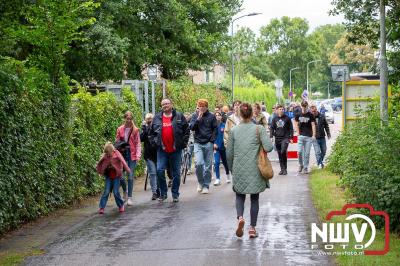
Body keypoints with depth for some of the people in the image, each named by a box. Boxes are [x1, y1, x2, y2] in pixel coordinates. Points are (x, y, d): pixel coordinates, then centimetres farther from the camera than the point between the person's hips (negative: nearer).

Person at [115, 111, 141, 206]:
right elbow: (117, 142, 8)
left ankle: (129, 197, 6)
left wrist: (138, 155, -10)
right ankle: (124, 190, 24)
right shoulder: (120, 129, 4)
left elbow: (138, 143, 1)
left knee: (131, 176, -1)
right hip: (122, 153, 1)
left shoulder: (135, 130, 0)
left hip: (132, 154, -1)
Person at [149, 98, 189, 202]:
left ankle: (175, 194, 16)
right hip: (162, 150, 1)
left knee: (176, 172, 6)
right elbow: (151, 132, 16)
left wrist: (183, 143, -2)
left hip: (176, 150, -1)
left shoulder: (179, 116, 1)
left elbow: (186, 130, 4)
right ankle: (163, 193, 6)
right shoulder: (157, 117, 7)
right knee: (160, 170, -9)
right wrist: (154, 142, 5)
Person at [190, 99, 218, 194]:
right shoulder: (195, 116, 6)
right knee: (198, 163, -15)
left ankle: (206, 185, 13)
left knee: (208, 166, 3)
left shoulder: (211, 116, 4)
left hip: (208, 143, 0)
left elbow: (215, 129, 5)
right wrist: (198, 119, -13)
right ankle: (200, 182, 7)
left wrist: (212, 141, -5)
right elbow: (191, 127, -3)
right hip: (198, 143, 0)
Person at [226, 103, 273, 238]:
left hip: (239, 170, 1)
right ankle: (252, 228, 12)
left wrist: (231, 168, 17)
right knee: (254, 198, 12)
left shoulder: (234, 130, -1)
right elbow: (268, 147, -16)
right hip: (255, 170, -1)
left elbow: (229, 153, 3)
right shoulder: (259, 129, -7)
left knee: (240, 195, 14)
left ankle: (240, 217, -14)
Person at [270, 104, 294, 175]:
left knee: (283, 152, -21)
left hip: (285, 138, -4)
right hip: (277, 139, 4)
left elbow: (291, 128, 6)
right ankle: (282, 169, 14)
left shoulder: (287, 118, 4)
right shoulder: (274, 119, 10)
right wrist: (271, 137, -3)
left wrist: (291, 138, 1)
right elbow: (272, 128, 10)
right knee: (280, 154, 6)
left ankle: (285, 169, -10)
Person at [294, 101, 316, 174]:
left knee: (307, 153, 1)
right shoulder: (298, 115, 6)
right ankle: (300, 165, 14)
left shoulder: (310, 115, -1)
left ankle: (305, 167, 11)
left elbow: (313, 125, -3)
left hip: (308, 136, -1)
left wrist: (314, 135, -11)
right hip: (301, 136, 2)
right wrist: (298, 133, 5)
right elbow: (296, 124, 16)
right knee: (299, 151, -7)